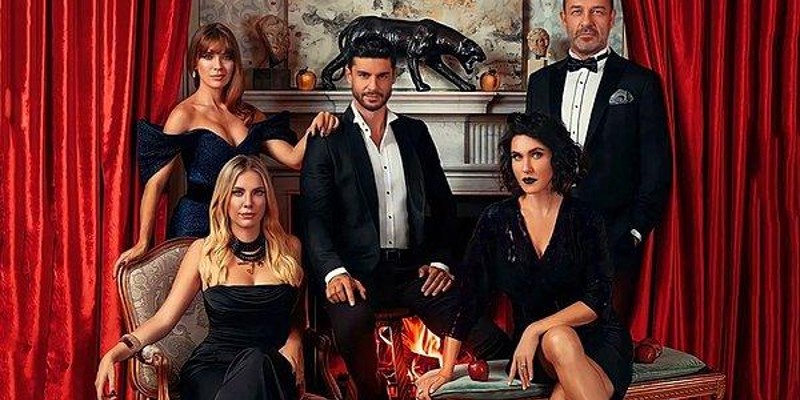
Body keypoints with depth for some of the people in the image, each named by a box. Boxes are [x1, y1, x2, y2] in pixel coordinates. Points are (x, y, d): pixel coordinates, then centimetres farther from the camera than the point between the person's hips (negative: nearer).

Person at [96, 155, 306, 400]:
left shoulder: (289, 248, 10)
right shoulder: (204, 251, 6)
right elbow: (164, 319, 1)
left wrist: (294, 342, 1)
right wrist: (114, 354, -15)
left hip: (272, 368, 1)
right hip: (212, 364, -1)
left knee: (255, 361, -39)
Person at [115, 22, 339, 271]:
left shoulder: (249, 115, 10)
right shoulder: (185, 114, -6)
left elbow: (294, 158, 0)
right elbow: (155, 182, -11)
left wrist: (314, 129, -19)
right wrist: (143, 242, -17)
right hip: (196, 223, -5)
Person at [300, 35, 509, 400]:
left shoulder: (415, 132, 17)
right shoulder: (327, 140, 5)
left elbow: (443, 203, 18)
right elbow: (315, 215, -3)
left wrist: (440, 260, 3)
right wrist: (334, 271, -19)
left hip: (413, 269, 3)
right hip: (356, 271, -3)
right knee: (352, 322, -35)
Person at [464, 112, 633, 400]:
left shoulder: (584, 219, -2)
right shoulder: (496, 220, 1)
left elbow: (596, 301, -7)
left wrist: (536, 329, -18)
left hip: (597, 338, -1)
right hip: (535, 348, 1)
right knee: (559, 339, -34)